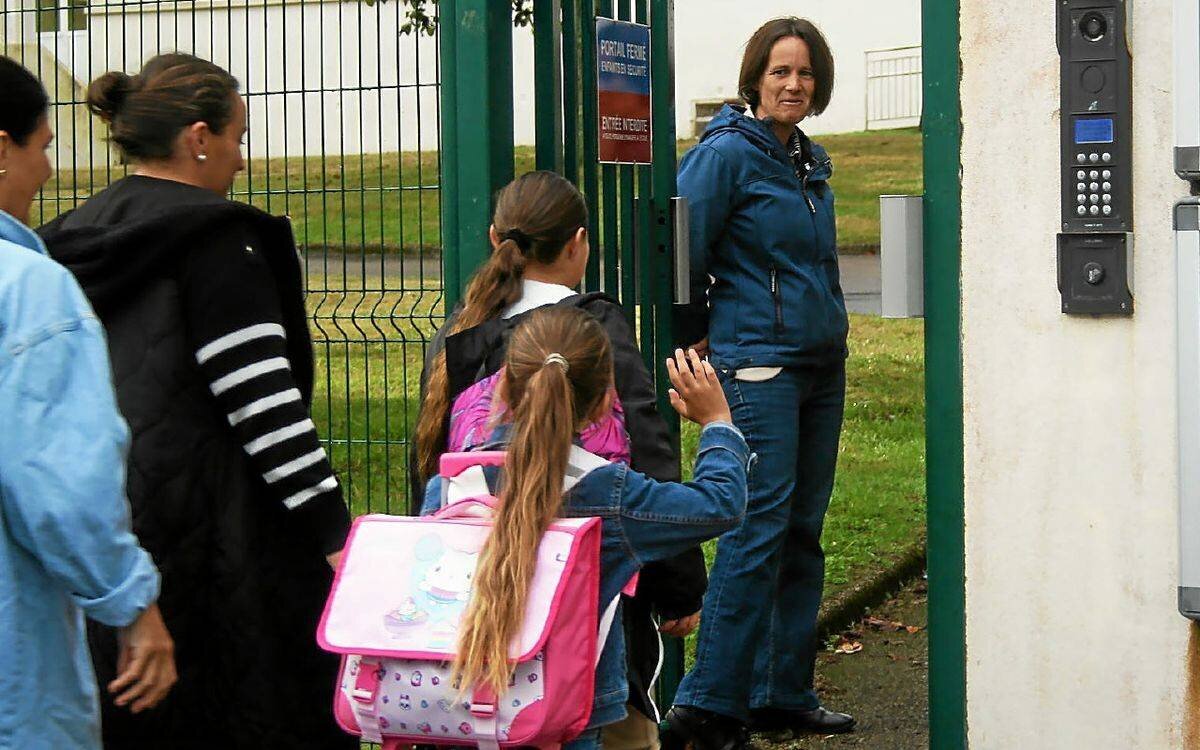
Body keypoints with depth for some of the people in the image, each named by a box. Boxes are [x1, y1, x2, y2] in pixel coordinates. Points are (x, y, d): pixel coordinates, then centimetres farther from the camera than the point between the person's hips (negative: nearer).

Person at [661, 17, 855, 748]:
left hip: (822, 360, 8)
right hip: (759, 363, -8)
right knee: (760, 529, -11)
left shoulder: (812, 160, 14)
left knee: (804, 531, 9)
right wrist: (698, 337, -1)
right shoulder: (728, 153, -10)